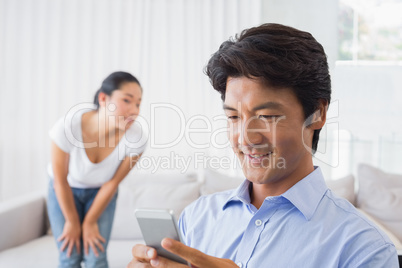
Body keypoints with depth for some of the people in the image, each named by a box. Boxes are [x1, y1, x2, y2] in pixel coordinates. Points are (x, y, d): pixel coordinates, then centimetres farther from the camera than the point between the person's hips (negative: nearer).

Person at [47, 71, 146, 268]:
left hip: (101, 192, 1)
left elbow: (112, 183, -15)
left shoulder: (135, 137, -32)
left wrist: (90, 222, -4)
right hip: (66, 190, -1)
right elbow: (61, 180, -19)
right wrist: (72, 222, -7)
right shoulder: (68, 126, -37)